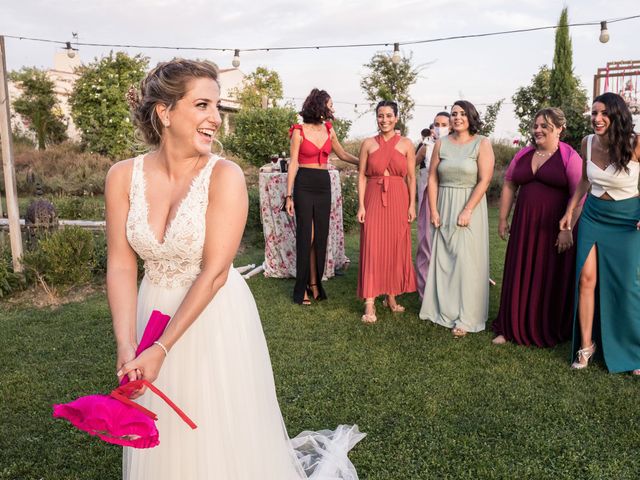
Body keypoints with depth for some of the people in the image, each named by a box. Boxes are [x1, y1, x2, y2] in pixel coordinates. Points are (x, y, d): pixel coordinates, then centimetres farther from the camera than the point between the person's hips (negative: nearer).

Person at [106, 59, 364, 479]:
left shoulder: (225, 176, -18)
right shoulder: (123, 176, -8)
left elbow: (214, 272, -20)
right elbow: (121, 265, -7)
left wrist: (162, 349, -19)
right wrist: (126, 346, -16)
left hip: (216, 317, -3)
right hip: (154, 310, 4)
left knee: (222, 435, 15)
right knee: (160, 438, 21)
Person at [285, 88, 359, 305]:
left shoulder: (328, 130, 10)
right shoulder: (299, 131, -5)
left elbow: (342, 154, 22)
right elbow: (293, 164, -5)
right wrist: (289, 195, -9)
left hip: (324, 185, 5)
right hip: (304, 185, -5)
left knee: (320, 236, 5)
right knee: (306, 236, -3)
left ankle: (315, 284, 16)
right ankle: (303, 287, 8)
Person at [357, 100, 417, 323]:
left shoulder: (406, 144, 5)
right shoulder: (368, 144, 5)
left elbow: (411, 177, 6)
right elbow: (362, 176, 3)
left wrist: (412, 205, -1)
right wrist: (361, 205, -4)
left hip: (398, 200, 1)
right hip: (374, 200, -1)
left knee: (396, 248, 6)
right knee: (372, 248, -5)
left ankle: (391, 297, 21)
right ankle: (369, 304, -2)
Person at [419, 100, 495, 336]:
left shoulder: (482, 143, -1)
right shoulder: (441, 144, 8)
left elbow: (484, 180, -9)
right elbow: (432, 179, 5)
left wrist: (467, 211, -16)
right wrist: (433, 210, -4)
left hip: (470, 207, -3)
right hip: (443, 207, 3)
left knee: (466, 261, -2)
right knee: (442, 259, 7)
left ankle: (465, 319, 7)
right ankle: (442, 309, 21)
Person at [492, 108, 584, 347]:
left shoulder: (569, 157, -7)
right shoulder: (523, 155, 8)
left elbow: (578, 195, -12)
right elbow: (509, 186, 13)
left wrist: (567, 229, -18)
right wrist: (503, 219, 9)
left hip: (555, 228, -4)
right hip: (524, 226, 4)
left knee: (551, 280, 6)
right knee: (519, 278, 8)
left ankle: (550, 332, 22)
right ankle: (512, 328, 19)